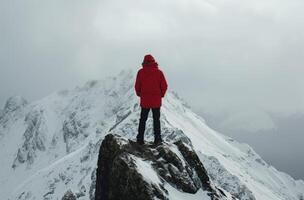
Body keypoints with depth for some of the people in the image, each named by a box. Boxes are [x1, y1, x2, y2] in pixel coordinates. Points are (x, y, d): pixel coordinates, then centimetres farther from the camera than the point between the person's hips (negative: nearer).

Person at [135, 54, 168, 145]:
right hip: (156, 101, 0)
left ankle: (140, 138, 9)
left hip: (145, 101, 0)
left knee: (143, 120, 11)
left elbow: (137, 86, -3)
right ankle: (157, 139, 9)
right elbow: (164, 86, -5)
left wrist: (140, 95, 14)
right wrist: (161, 95, 11)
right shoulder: (159, 72, -6)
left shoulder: (141, 72, -6)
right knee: (156, 120, 11)